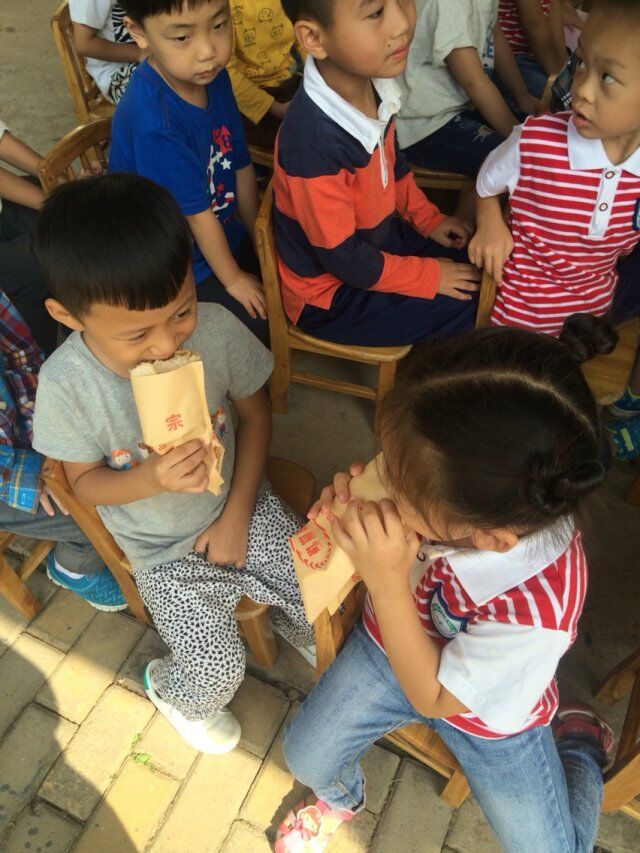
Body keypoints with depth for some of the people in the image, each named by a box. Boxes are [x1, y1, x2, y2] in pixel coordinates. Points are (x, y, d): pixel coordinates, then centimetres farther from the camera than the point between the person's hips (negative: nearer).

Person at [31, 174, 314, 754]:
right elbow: (86, 480, -9)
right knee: (219, 672, -8)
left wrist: (236, 516, -9)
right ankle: (169, 688, 31)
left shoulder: (217, 329, -23)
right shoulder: (66, 384, -25)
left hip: (241, 504, 2)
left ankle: (293, 624, 35)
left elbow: (254, 414, -6)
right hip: (165, 550, -1)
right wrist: (151, 479, -31)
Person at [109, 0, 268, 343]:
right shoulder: (154, 124, -32)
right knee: (264, 324, -9)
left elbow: (241, 167, 0)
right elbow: (196, 213, -22)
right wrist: (233, 279, -10)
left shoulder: (213, 76, -7)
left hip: (224, 234, 8)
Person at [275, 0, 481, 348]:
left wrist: (428, 218, 8)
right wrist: (429, 276, -16)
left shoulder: (372, 84, -11)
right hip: (330, 295, -8)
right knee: (471, 304, -8)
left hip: (378, 239, 8)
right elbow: (345, 260, -26)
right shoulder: (314, 147, -36)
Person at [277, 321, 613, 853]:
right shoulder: (443, 476, -32)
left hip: (485, 711, -3)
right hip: (390, 647, 3)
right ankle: (340, 797, 44)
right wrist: (352, 504, -31)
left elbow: (432, 698, -26)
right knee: (305, 759, 6)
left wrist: (387, 581, -40)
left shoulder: (540, 606, -41)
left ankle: (580, 742, 33)